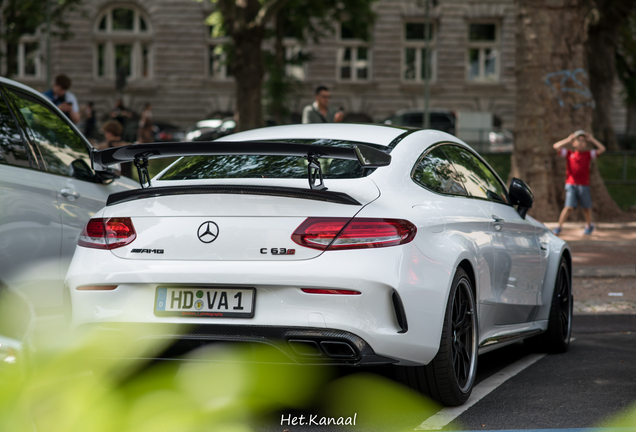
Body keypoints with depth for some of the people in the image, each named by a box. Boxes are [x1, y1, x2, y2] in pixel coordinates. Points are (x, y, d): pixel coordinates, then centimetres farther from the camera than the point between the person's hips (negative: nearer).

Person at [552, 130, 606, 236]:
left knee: (586, 208, 12)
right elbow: (556, 146, 1)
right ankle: (559, 227, -6)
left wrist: (591, 139, 4)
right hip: (571, 184, -2)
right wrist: (568, 140, 5)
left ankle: (589, 225, 35)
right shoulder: (569, 154, 6)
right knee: (569, 207, -13)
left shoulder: (588, 154, 7)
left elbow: (602, 149, 4)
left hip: (584, 186, 2)